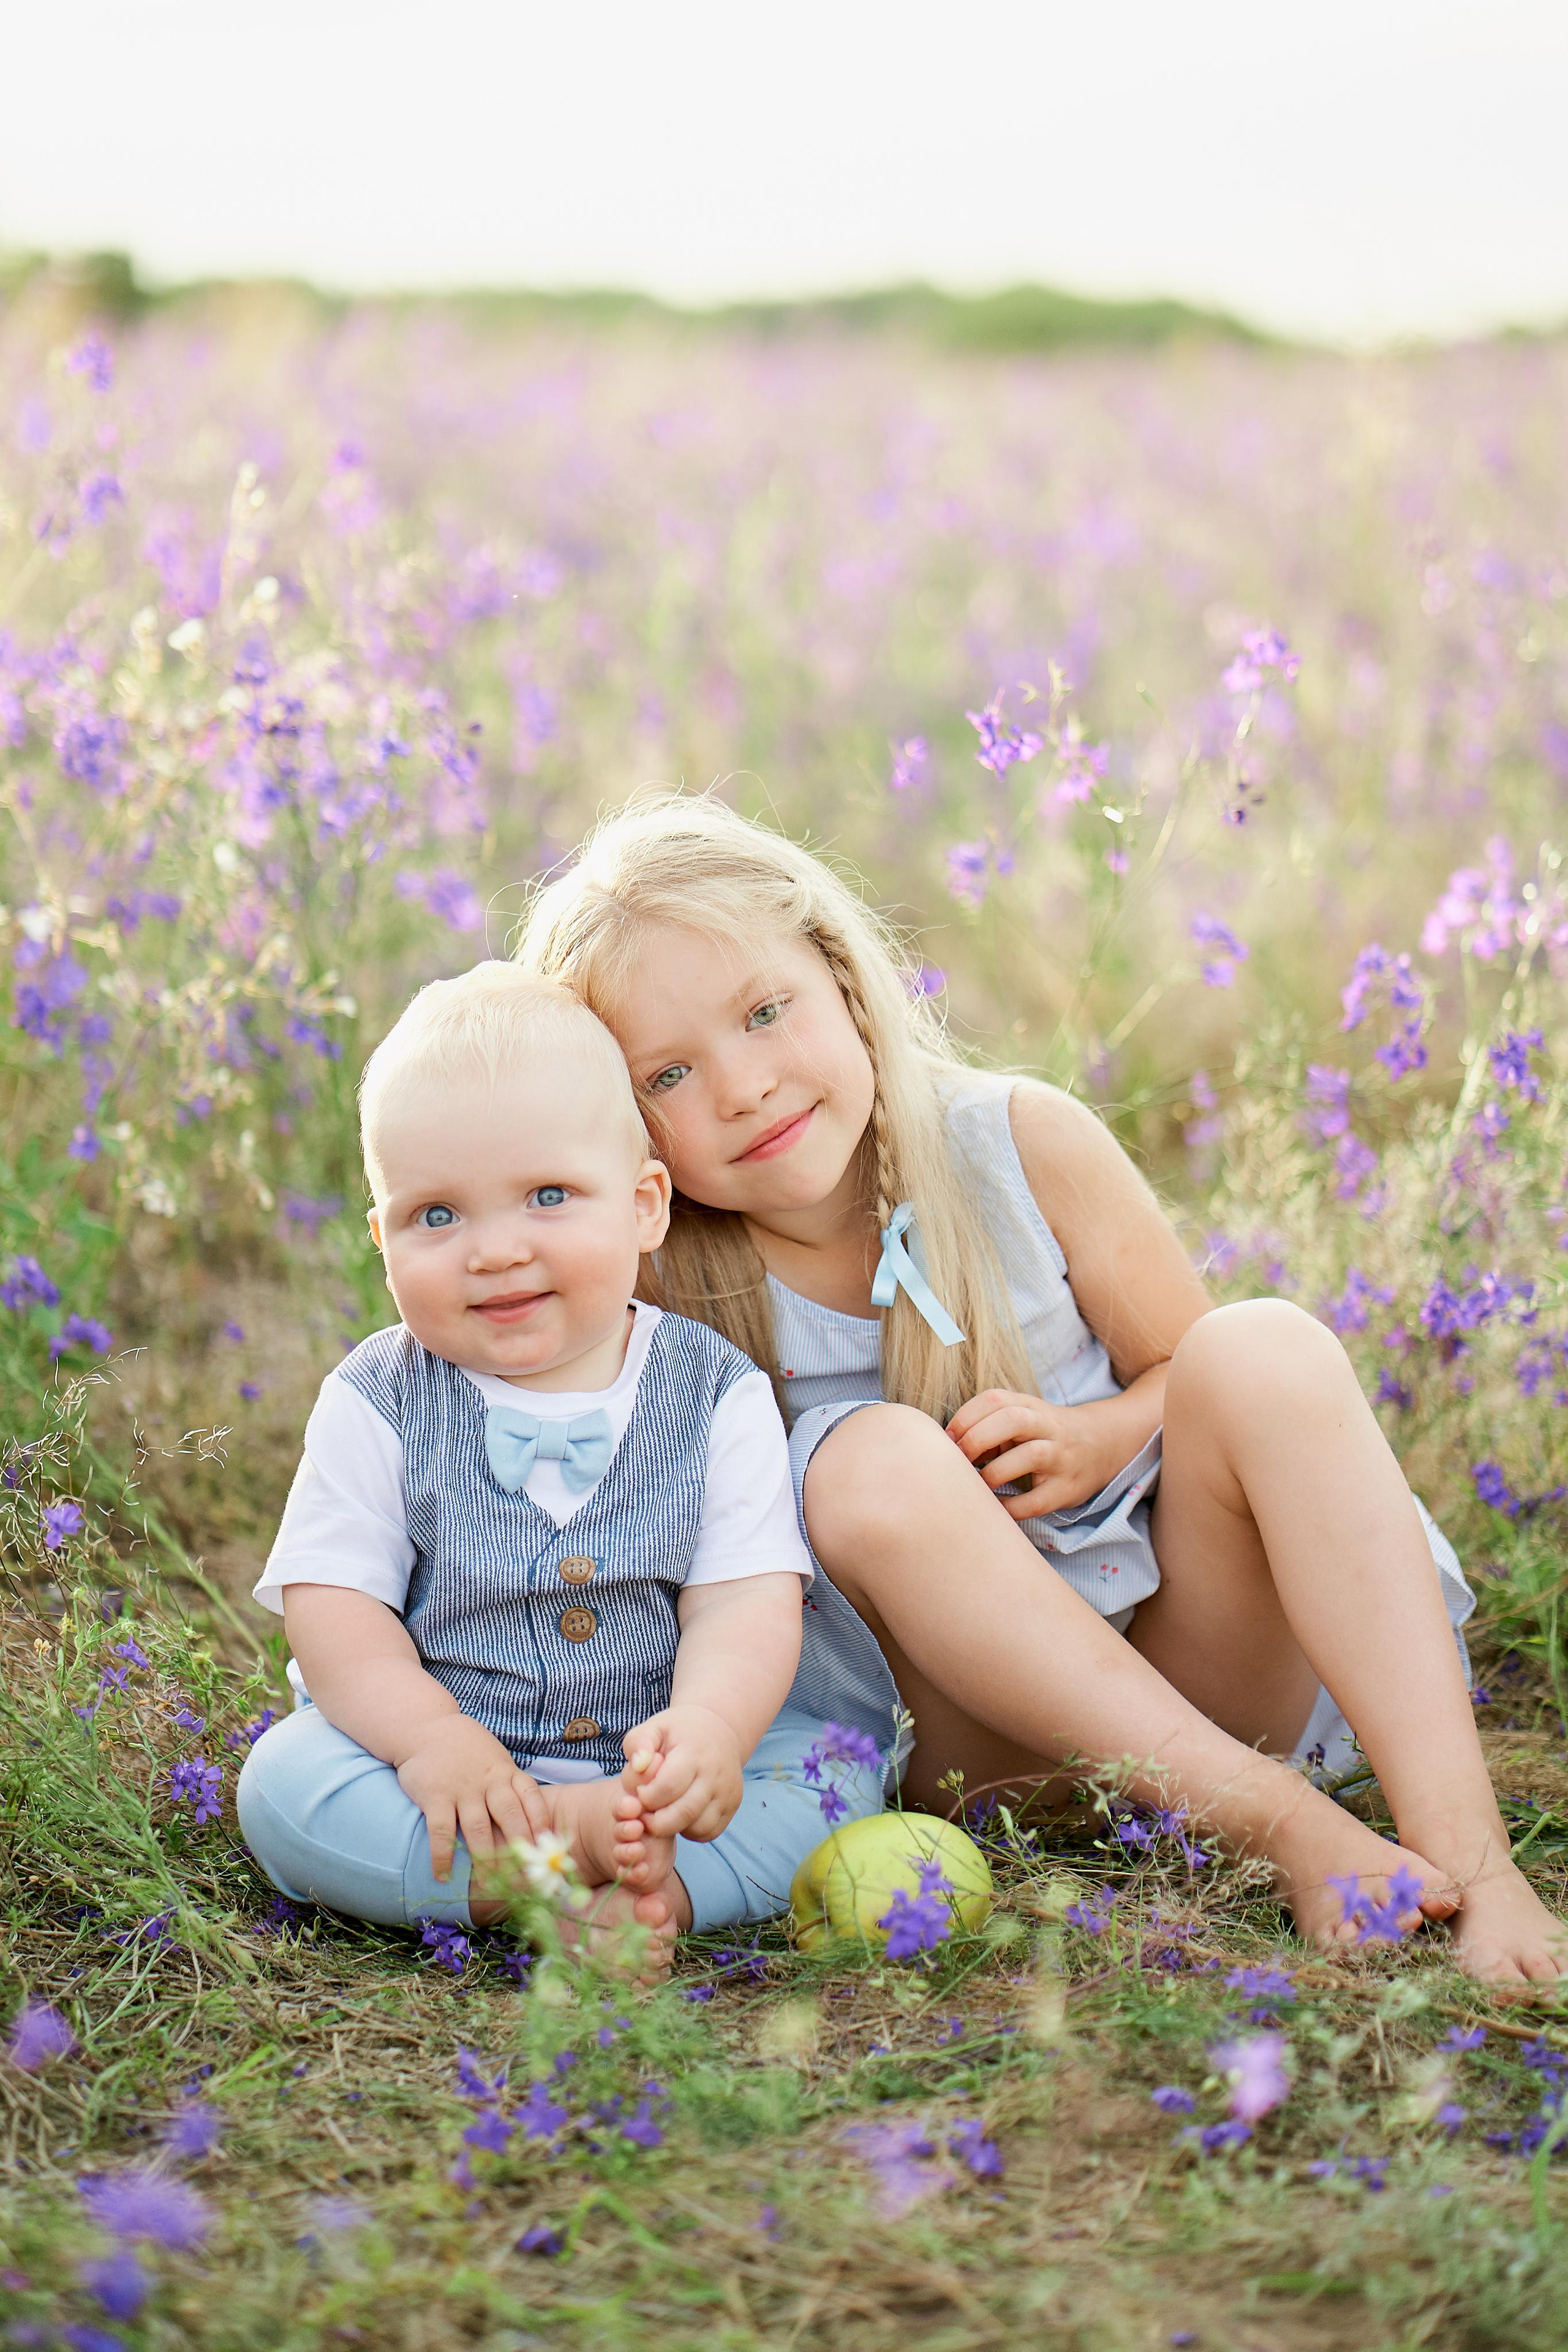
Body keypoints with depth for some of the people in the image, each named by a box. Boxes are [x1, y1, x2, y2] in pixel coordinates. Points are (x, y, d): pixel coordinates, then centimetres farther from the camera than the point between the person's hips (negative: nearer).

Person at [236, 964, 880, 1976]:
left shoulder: (717, 1393, -3)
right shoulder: (376, 1406, -2)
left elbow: (747, 1602, -10)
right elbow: (330, 1600, -7)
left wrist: (708, 1727, -31)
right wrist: (428, 1733, -24)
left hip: (657, 1757, 1)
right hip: (451, 1770, 0)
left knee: (837, 1765, -19)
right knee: (285, 1784, -26)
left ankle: (659, 1891, -34)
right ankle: (575, 1844, -33)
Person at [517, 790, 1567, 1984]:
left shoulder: (1023, 1144, -7)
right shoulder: (664, 1305, -10)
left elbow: (1183, 1369, 7)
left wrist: (1106, 1436, -16)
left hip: (1197, 1667, 2)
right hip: (963, 1742, -1)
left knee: (1263, 1351, -22)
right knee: (869, 1465, -29)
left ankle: (1469, 1852, -33)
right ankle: (1293, 1830, -31)